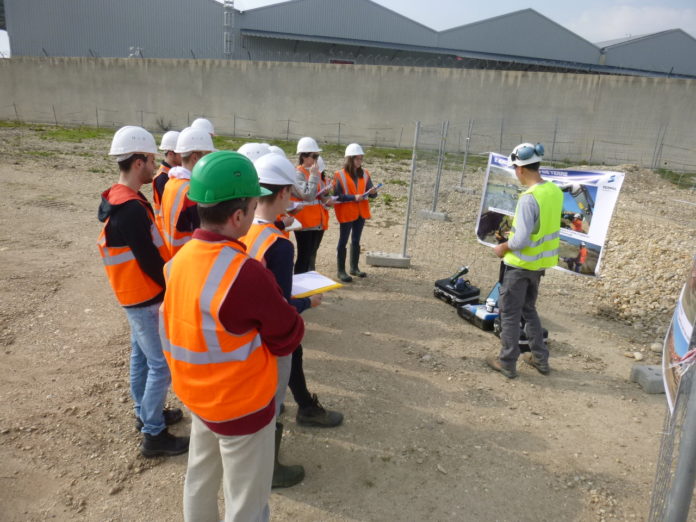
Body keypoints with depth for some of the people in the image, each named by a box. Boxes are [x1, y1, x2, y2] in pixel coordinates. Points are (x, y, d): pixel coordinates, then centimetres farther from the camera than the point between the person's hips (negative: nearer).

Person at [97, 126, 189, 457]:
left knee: (142, 355, 21)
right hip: (147, 298, -10)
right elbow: (149, 262, -24)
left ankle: (144, 413, 37)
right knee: (162, 364, 0)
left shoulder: (118, 200, 6)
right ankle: (153, 435, 12)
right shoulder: (132, 209, -26)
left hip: (135, 294, 10)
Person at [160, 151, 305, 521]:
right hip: (242, 405, -7)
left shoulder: (180, 259, -7)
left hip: (196, 395, 8)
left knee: (200, 481, 28)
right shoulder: (245, 273, -31)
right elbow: (289, 338, -18)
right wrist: (289, 311, 1)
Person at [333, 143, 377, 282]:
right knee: (343, 241, 1)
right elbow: (337, 196, -15)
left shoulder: (365, 173, 4)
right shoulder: (340, 175, -10)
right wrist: (353, 197, -23)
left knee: (356, 241, 14)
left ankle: (354, 268, 25)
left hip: (361, 212, 5)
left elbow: (370, 192, 4)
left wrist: (372, 192, -19)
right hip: (346, 213, -5)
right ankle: (341, 271, 8)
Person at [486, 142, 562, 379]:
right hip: (540, 263, 8)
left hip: (521, 264, -8)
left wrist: (503, 248, -8)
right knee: (529, 309, 22)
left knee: (509, 313, 7)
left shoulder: (528, 198, -25)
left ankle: (507, 362, 18)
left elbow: (521, 240, -26)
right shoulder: (555, 191, 1)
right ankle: (540, 358, 30)